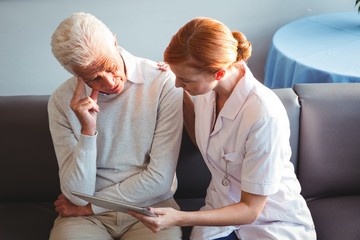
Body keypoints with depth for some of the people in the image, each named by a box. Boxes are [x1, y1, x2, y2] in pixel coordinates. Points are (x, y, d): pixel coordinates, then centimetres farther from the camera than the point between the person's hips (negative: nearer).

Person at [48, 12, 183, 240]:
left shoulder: (164, 82, -13)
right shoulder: (62, 101, -6)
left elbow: (160, 178, -12)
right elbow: (78, 194, -9)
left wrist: (89, 206, -5)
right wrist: (87, 129, -22)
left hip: (149, 206, 1)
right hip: (84, 215, -1)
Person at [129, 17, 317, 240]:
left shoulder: (265, 116, -28)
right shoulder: (207, 89, -9)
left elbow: (250, 209, -19)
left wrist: (179, 218, -29)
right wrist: (182, 93, -1)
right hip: (222, 211, 5)